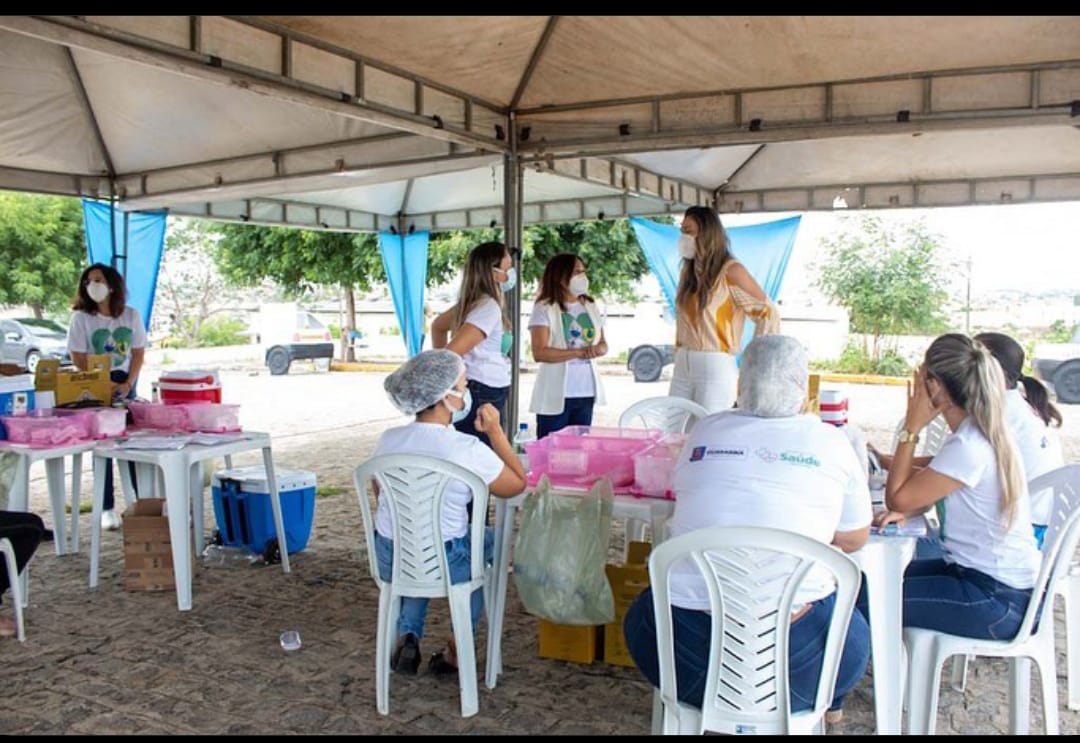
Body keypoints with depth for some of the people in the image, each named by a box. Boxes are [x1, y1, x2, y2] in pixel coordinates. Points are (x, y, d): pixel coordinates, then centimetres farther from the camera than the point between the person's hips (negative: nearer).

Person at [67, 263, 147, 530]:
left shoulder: (131, 315, 1)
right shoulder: (81, 317, -5)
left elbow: (138, 353, 3)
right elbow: (78, 358, -7)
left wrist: (128, 384, -8)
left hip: (125, 384, 2)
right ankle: (108, 508, 6)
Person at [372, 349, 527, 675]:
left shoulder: (387, 440, -7)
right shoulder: (468, 449, -21)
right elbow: (517, 484, -6)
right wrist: (495, 432, -3)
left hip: (388, 561, 4)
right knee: (490, 540, 27)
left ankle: (407, 637, 25)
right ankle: (456, 653, 30)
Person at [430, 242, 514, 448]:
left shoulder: (473, 301, 9)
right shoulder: (489, 307, -18)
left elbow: (437, 326, 23)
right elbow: (451, 353, -26)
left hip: (482, 397, 9)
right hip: (483, 399, -9)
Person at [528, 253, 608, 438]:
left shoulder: (590, 306, 11)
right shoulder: (545, 308, -8)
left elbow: (603, 343, 16)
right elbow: (539, 353, -16)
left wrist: (598, 349, -9)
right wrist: (580, 352, -21)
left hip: (586, 392, 6)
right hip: (556, 394, -6)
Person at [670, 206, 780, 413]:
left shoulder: (730, 271, -6)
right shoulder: (688, 271, 14)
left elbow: (768, 314, -8)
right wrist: (679, 353, 13)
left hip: (716, 367, -6)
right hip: (682, 367, 7)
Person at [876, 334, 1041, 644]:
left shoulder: (969, 446, -25)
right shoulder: (985, 433, 5)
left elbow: (897, 498, -18)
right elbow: (929, 484, 17)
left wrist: (911, 428, -15)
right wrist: (907, 510, -2)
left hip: (1000, 601, -10)